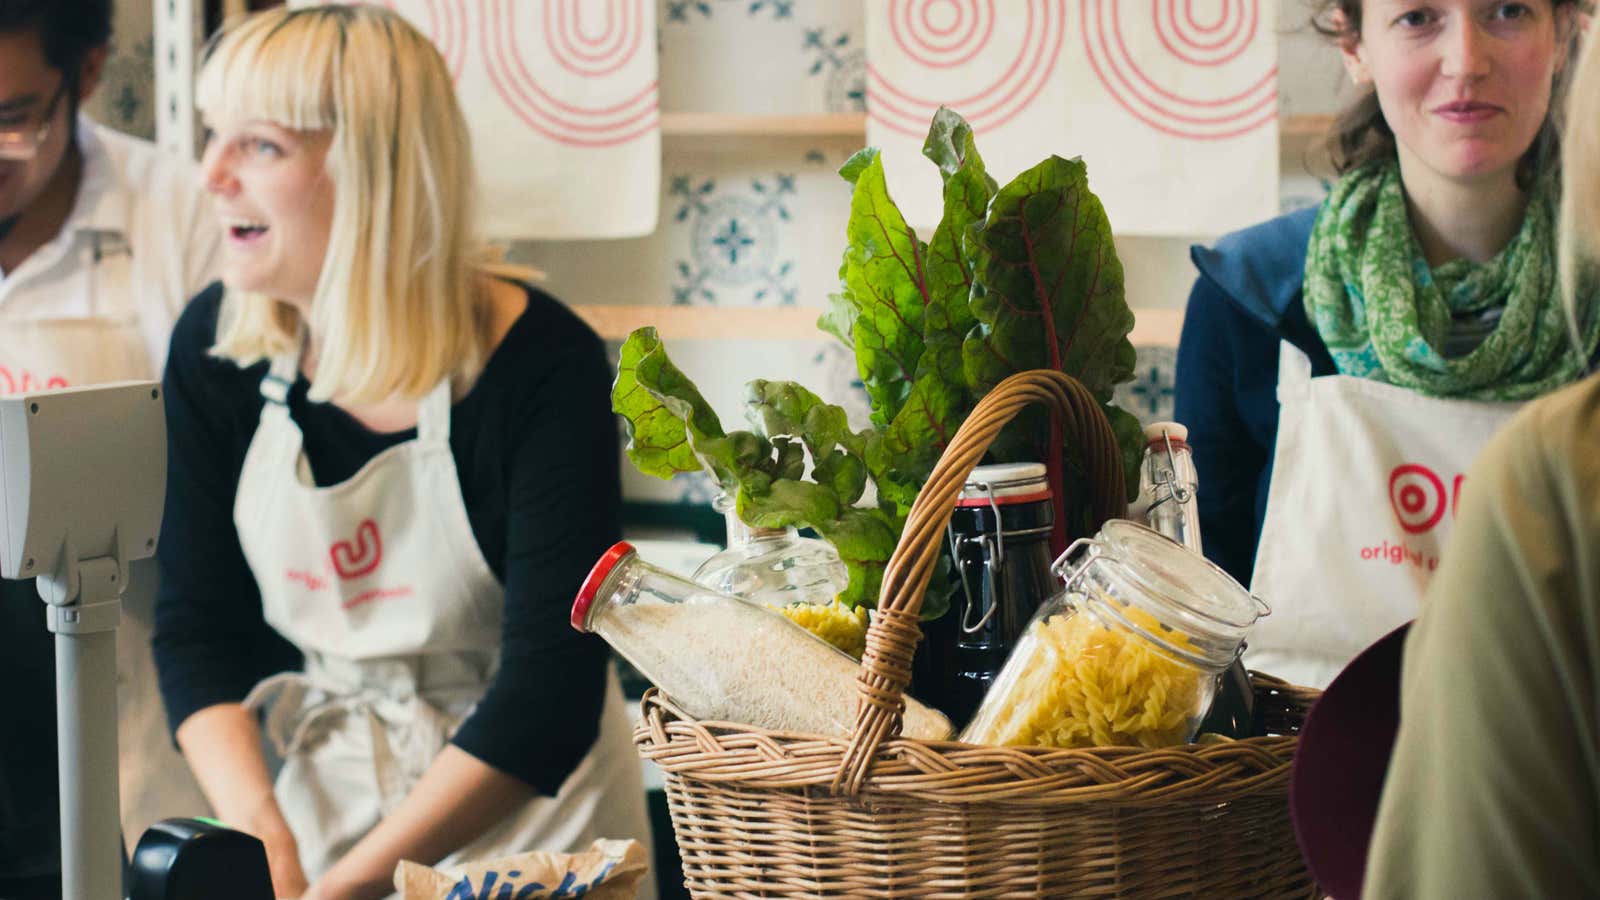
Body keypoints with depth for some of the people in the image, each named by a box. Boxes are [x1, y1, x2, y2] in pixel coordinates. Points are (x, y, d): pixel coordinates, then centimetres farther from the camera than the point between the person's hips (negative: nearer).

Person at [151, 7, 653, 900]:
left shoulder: (544, 366, -18)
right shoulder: (215, 348, -4)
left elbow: (549, 694, -20)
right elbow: (199, 626, 1)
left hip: (528, 803, -4)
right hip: (326, 786, 4)